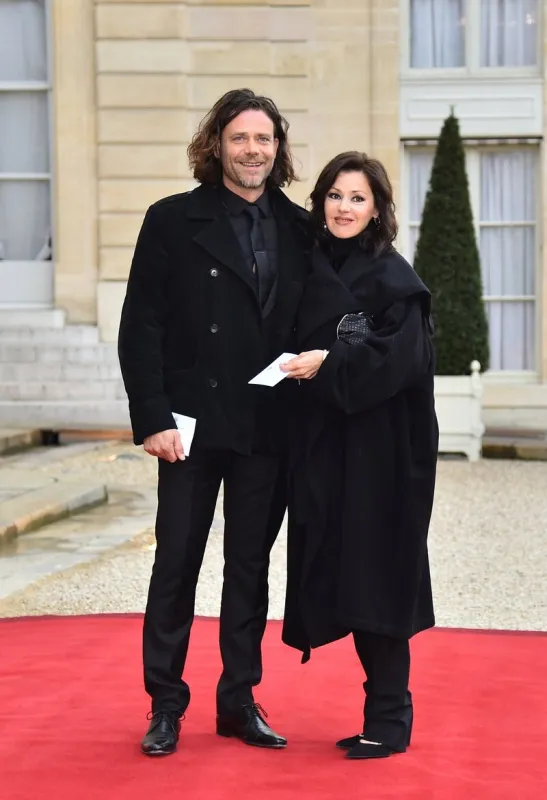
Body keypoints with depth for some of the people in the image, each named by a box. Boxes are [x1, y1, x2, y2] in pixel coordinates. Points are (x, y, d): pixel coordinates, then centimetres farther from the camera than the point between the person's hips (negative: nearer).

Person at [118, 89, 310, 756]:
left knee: (250, 567, 11)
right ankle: (165, 706, 15)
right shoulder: (173, 222, -2)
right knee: (176, 565, 4)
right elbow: (140, 328, -6)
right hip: (193, 425, -3)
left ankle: (239, 701, 21)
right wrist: (152, 419, -13)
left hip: (269, 429, 3)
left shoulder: (300, 230, 7)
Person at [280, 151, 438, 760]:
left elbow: (402, 355, -17)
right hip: (320, 446, 6)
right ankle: (385, 708, 18)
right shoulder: (310, 272, 11)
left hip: (379, 452, -6)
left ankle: (389, 721, 6)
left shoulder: (393, 277, -5)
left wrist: (331, 364, -22)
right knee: (339, 576, 7)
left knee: (375, 576, -4)